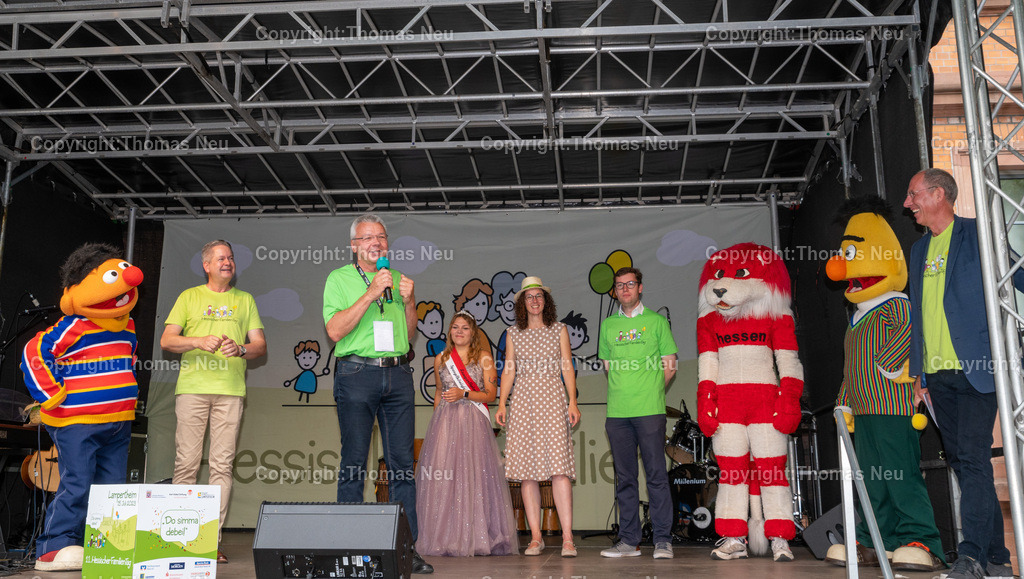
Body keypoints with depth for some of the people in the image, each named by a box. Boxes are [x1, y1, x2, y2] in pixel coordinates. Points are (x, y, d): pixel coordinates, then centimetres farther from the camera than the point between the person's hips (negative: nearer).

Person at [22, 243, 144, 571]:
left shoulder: (127, 326, 13)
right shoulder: (73, 327, -11)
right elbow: (35, 354, -10)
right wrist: (53, 395, -10)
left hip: (118, 423, 7)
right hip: (76, 422, -7)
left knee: (113, 487, 8)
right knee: (76, 486, -9)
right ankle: (56, 548, -1)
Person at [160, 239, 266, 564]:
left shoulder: (245, 300, 18)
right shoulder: (189, 297, 15)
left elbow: (261, 346, 12)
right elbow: (166, 340, 7)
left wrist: (242, 349, -9)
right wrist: (199, 341, -11)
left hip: (230, 390, 1)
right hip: (192, 387, -1)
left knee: (222, 465, -4)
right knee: (186, 463, -4)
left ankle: (213, 541, -1)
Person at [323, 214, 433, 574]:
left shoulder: (398, 279, 18)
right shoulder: (339, 278, 5)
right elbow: (335, 330, -9)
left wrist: (409, 301, 2)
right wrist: (371, 293, -12)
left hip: (398, 373, 4)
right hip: (357, 372, -4)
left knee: (403, 461, 2)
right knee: (354, 462, -2)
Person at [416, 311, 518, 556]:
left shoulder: (484, 358, 6)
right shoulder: (440, 360, 14)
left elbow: (491, 394, 0)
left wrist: (464, 394, -12)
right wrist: (436, 417, 14)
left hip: (474, 423, -2)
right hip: (445, 422, 2)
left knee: (473, 474, -9)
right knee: (443, 476, -5)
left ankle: (477, 537, -2)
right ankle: (447, 537, 1)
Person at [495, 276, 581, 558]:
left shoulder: (559, 329, 11)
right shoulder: (514, 333, 14)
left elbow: (567, 368, 8)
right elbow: (508, 370, 14)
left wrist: (573, 402, -1)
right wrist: (502, 403, 3)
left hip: (553, 399, -2)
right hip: (523, 400, 2)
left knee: (559, 466, -13)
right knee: (527, 470, -2)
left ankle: (567, 538, -12)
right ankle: (536, 537, 3)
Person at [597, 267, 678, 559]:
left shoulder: (656, 321, 5)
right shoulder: (608, 325, 14)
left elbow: (669, 365, 7)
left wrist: (650, 392, 4)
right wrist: (624, 392, 9)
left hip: (649, 411, -3)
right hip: (617, 412, 3)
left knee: (656, 474, -3)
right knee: (624, 478, 6)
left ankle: (662, 540, 3)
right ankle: (629, 540, 13)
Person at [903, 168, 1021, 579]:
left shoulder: (978, 236, 0)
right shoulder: (919, 251, 18)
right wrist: (918, 371, 16)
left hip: (973, 369, -6)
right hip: (937, 374, 7)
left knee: (973, 460, -12)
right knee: (963, 463, 9)